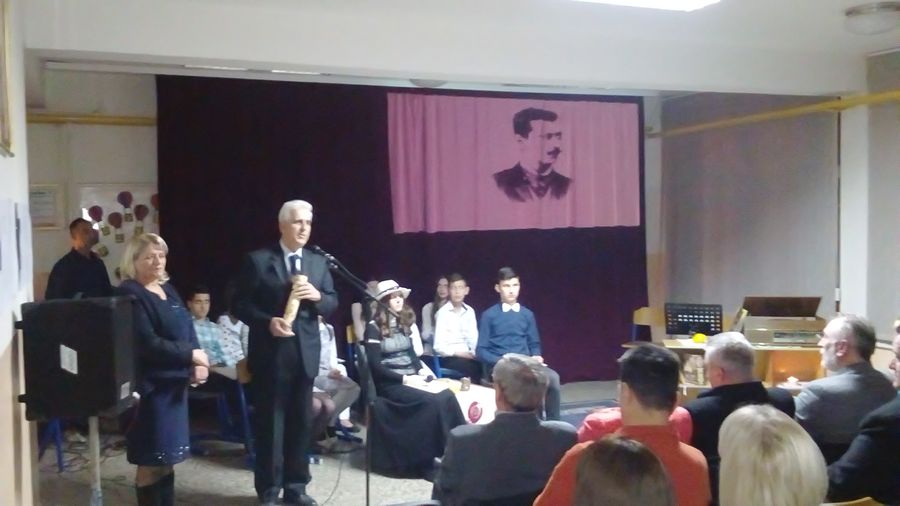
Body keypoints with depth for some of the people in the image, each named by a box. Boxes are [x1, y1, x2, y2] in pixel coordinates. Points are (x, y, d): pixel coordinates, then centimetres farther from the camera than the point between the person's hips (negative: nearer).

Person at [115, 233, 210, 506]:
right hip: (151, 385, -8)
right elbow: (147, 343, -20)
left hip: (174, 382, 8)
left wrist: (197, 364, -4)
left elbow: (188, 329, 12)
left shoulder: (167, 290, 14)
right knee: (151, 460, 0)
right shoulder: (130, 294, -12)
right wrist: (190, 354, -15)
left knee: (168, 454, 15)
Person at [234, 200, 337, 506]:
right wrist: (267, 321, -19)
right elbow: (241, 305, -4)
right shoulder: (258, 261, -3)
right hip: (271, 353, -4)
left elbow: (332, 304, 9)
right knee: (270, 423, 5)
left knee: (301, 422, 11)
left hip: (305, 353, 4)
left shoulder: (318, 262, 9)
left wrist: (317, 296, -12)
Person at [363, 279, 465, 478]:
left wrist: (421, 371, -4)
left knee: (447, 396, -25)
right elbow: (375, 366, -10)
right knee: (433, 401, -31)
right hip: (389, 383, -6)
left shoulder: (406, 324, 15)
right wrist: (404, 379, -17)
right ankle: (430, 460, -24)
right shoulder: (374, 328, -4)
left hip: (412, 378, 6)